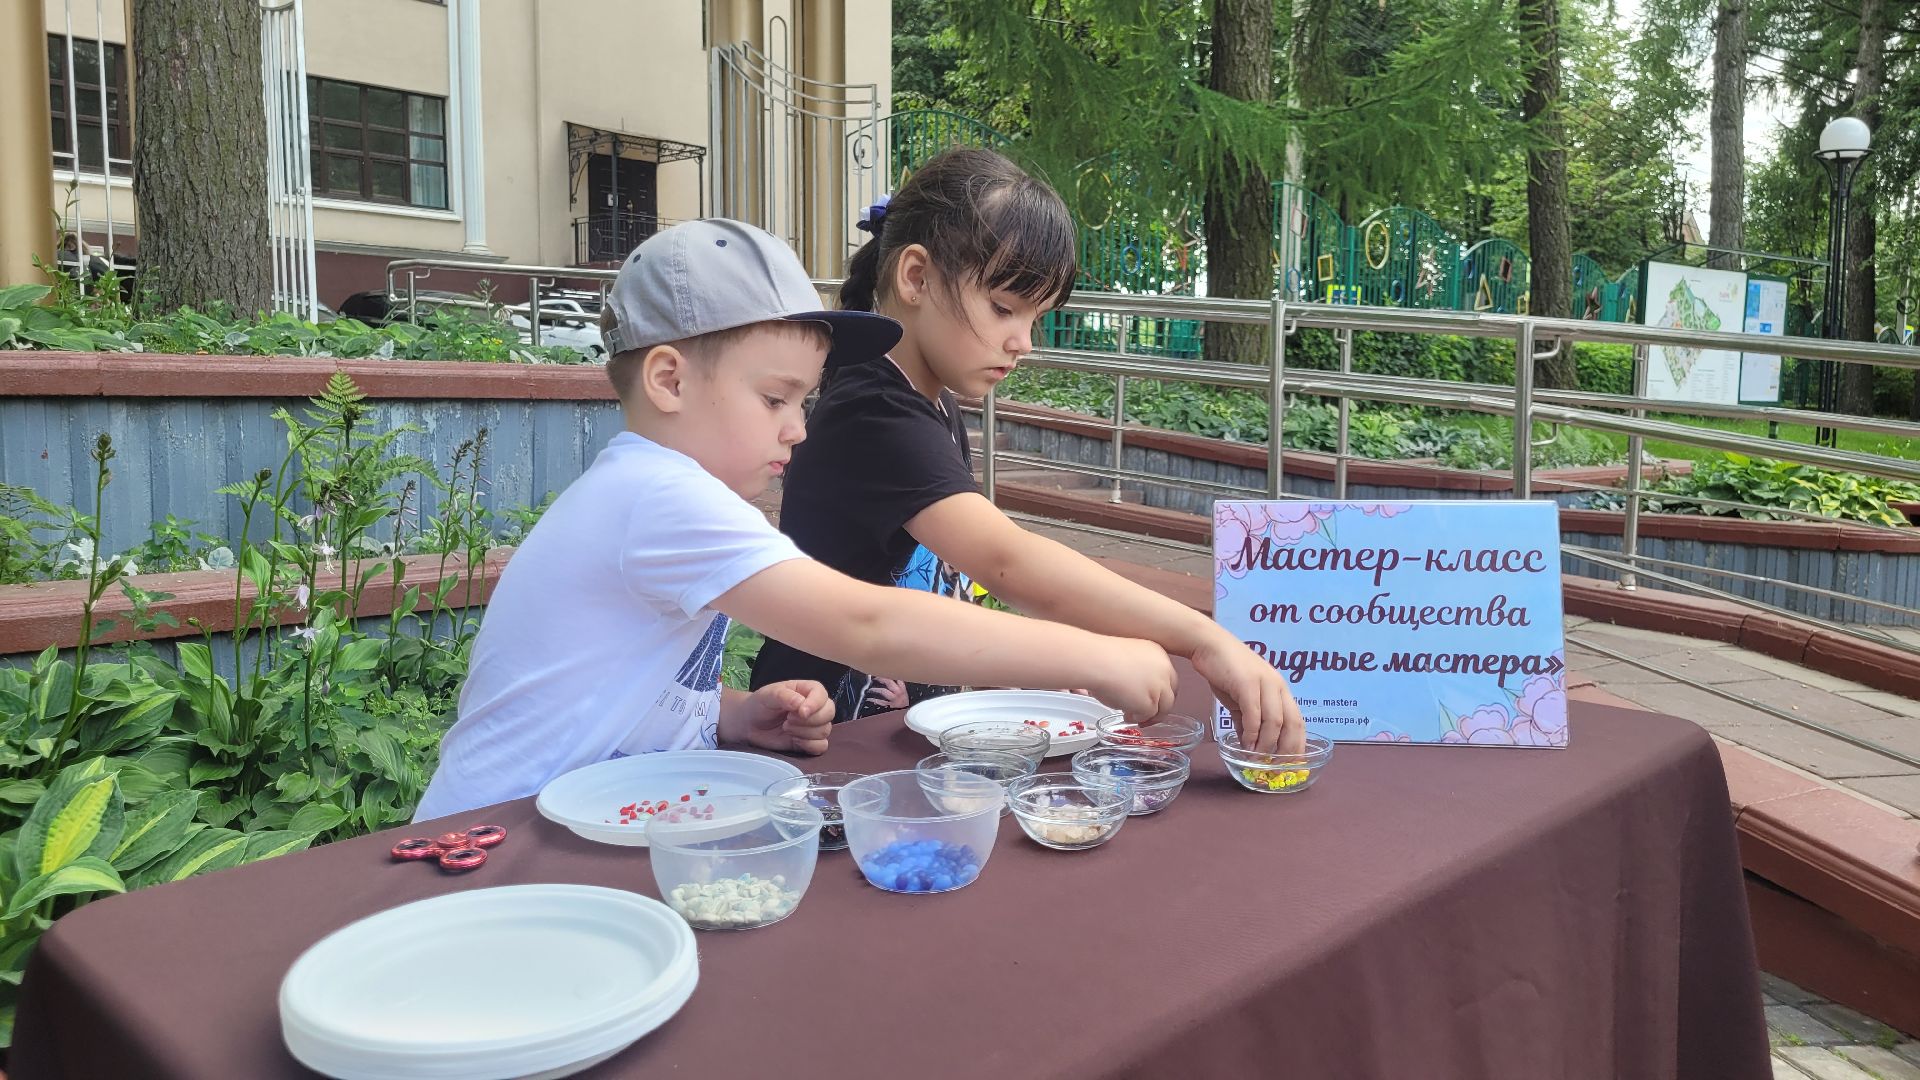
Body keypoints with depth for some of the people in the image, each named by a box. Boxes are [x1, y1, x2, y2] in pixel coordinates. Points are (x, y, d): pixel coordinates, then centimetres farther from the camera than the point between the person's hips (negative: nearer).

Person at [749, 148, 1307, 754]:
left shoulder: (935, 409, 11)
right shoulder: (872, 419, -20)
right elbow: (1007, 561, -33)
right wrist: (1201, 638, -38)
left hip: (912, 727, 8)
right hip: (827, 743, -8)